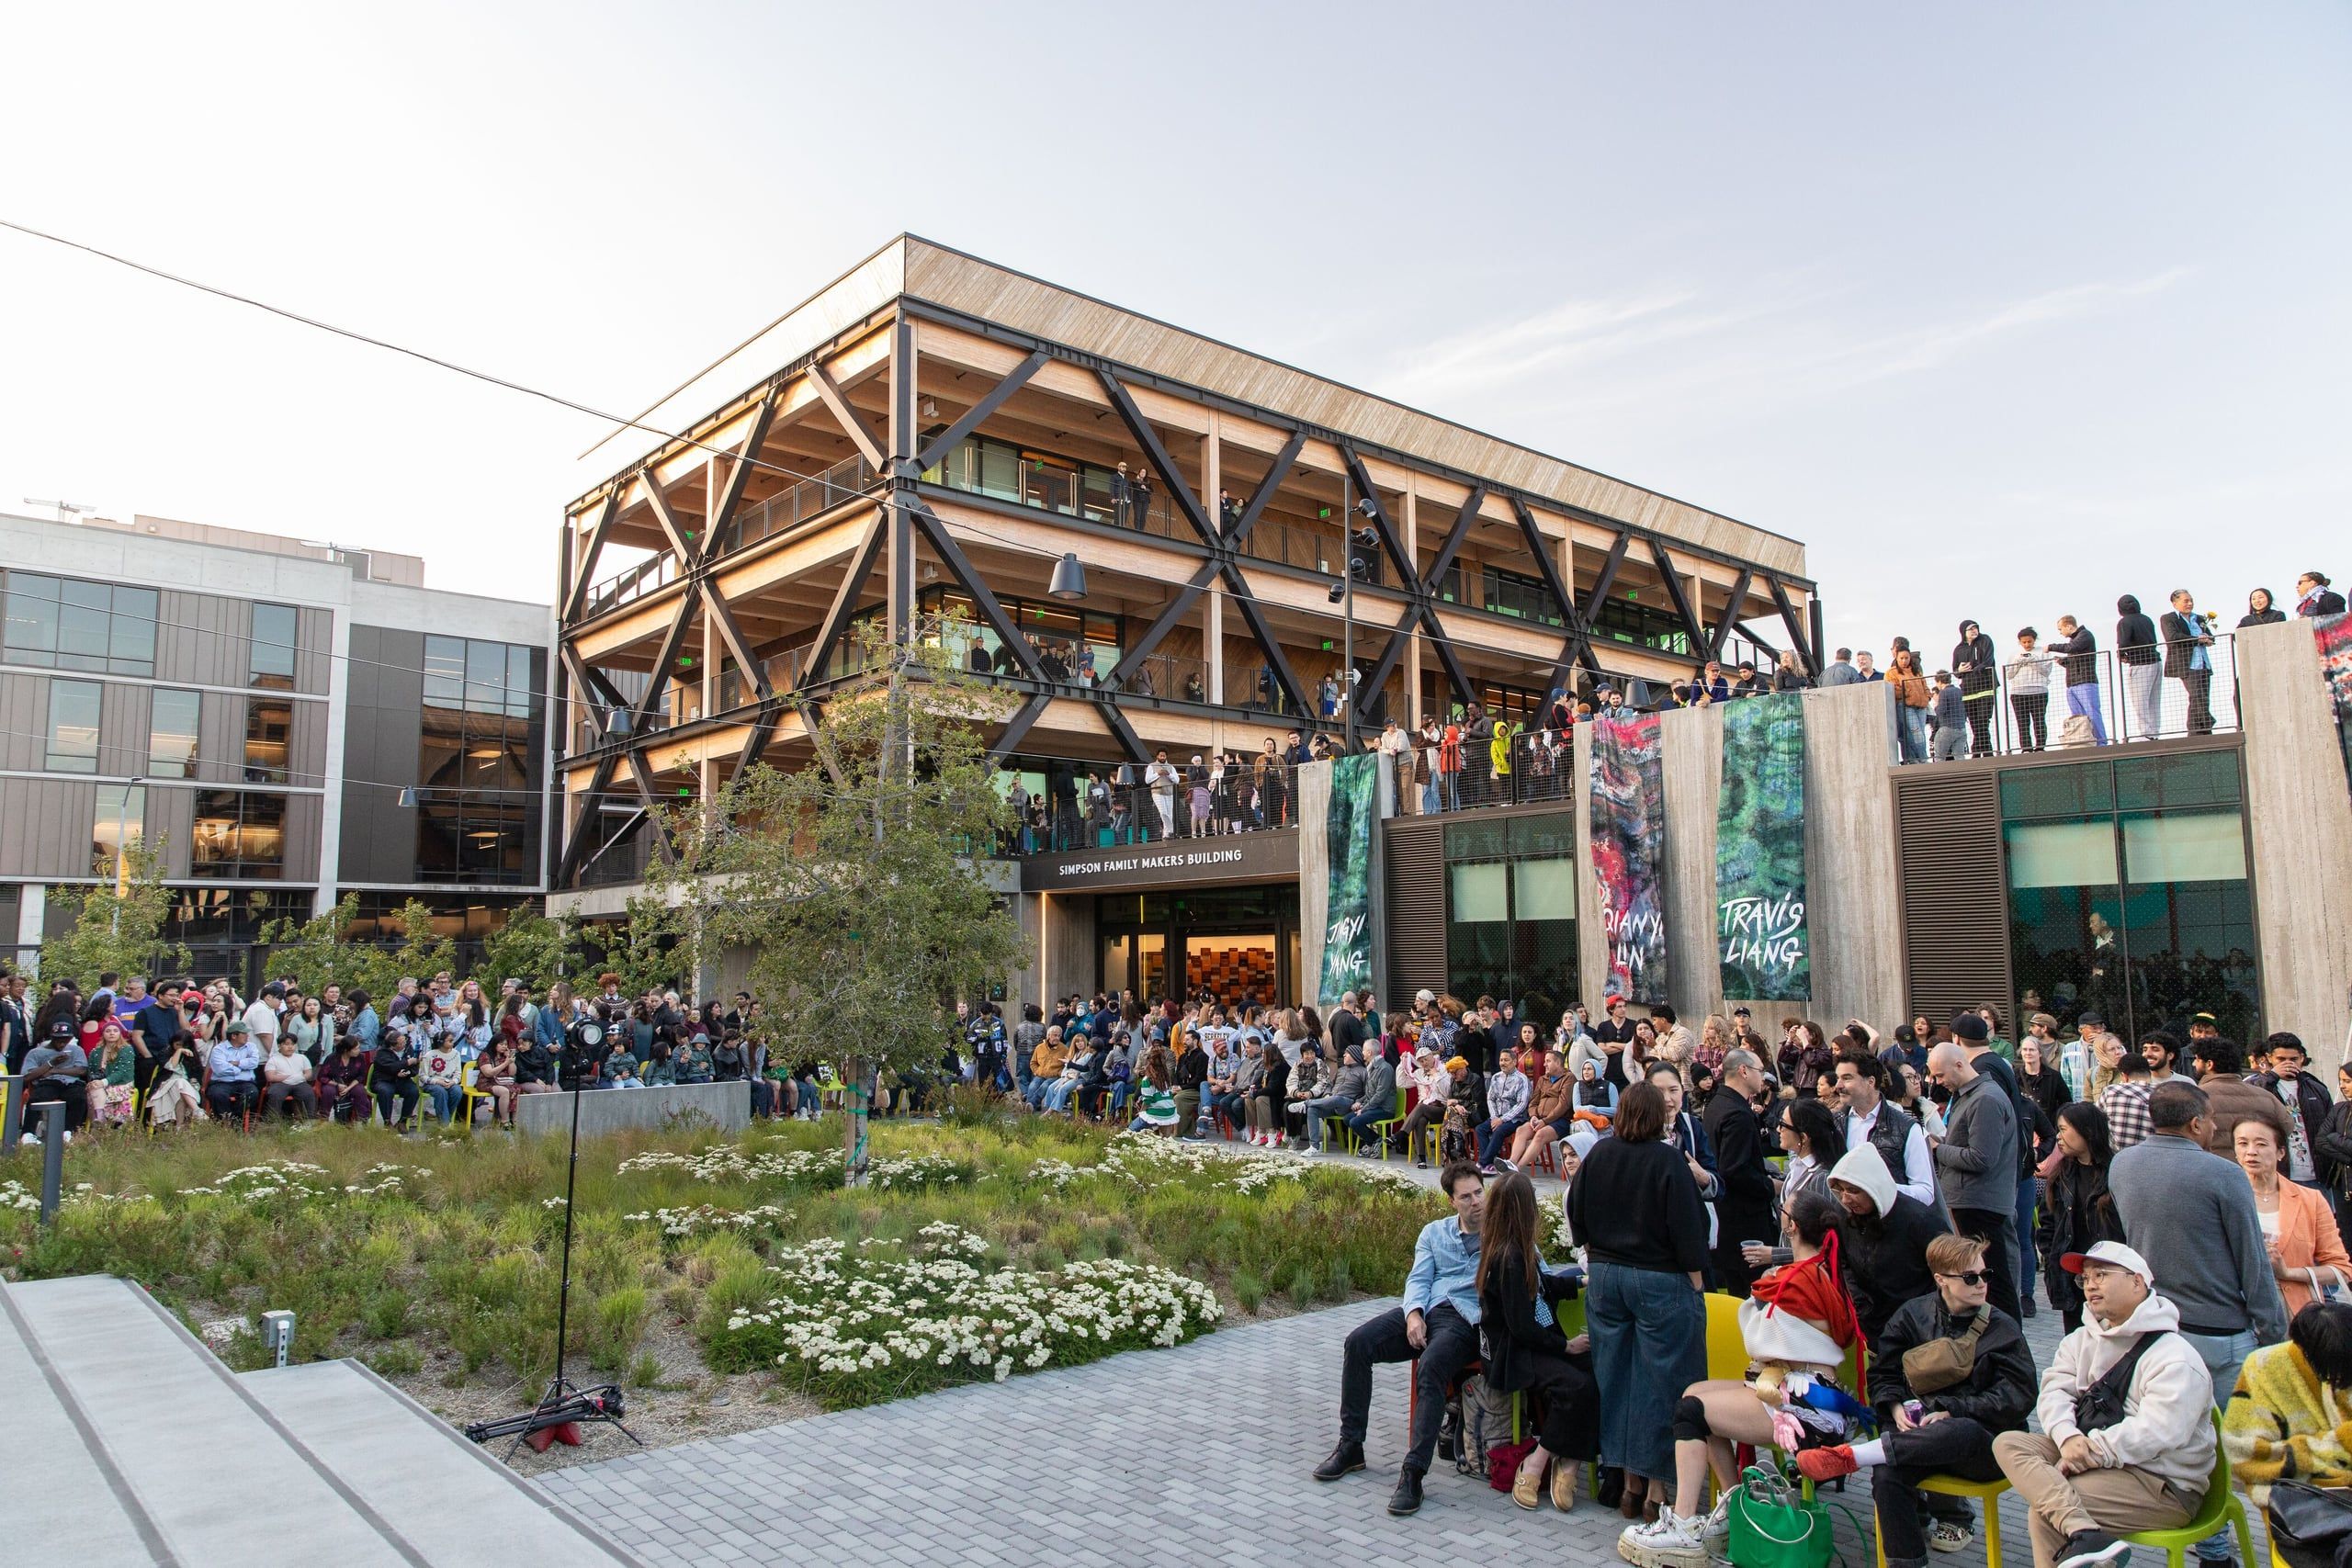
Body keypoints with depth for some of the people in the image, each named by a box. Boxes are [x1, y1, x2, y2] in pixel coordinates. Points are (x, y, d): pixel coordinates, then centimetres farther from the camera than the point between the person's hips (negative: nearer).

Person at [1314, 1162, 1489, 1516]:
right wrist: (1413, 1314, -8)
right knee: (1358, 1342, -17)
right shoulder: (1434, 1232, 21)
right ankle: (1350, 1446, -5)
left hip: (1467, 1320, -5)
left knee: (1430, 1367, -35)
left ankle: (1413, 1472, -31)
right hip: (1426, 1310, 5)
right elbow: (1417, 1279, 11)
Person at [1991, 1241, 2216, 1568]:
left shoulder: (2174, 1357, -11)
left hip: (2162, 1483, -8)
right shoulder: (2082, 1340, 15)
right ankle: (2083, 1534, -39)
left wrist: (2089, 1453, -22)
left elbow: (2156, 1433, -23)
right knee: (2007, 1443, -21)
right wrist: (2068, 1438, -19)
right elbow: (2054, 1391, 2)